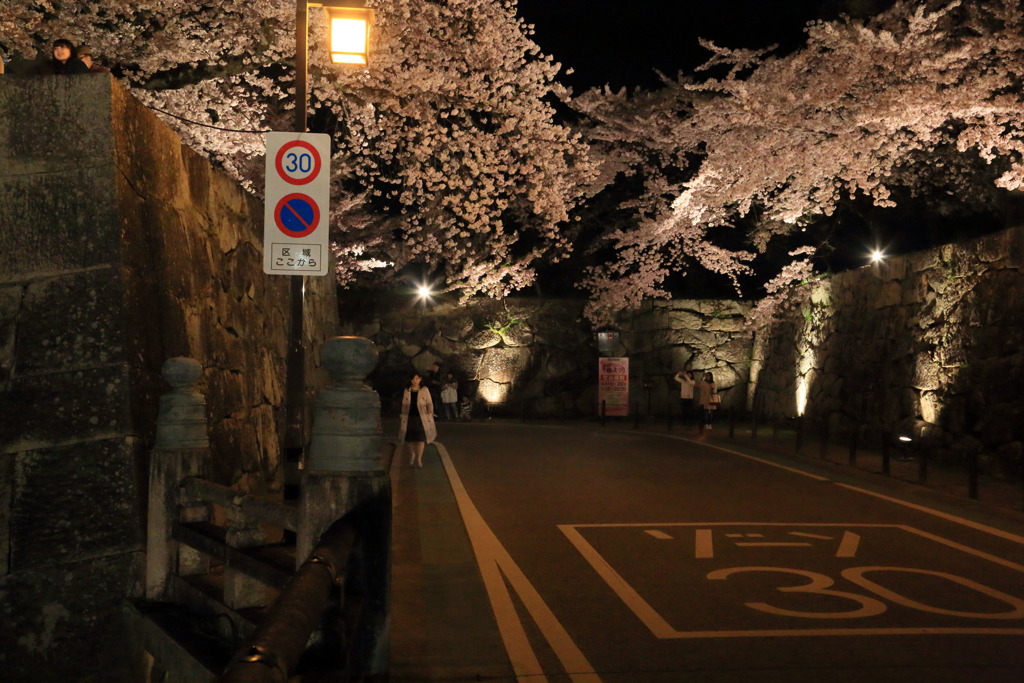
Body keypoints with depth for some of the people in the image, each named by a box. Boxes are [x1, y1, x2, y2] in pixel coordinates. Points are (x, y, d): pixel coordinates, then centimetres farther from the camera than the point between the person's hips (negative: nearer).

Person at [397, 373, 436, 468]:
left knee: (421, 438, -5)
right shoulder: (406, 391, 6)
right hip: (409, 418, 2)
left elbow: (429, 404, 4)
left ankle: (419, 458, 3)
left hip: (421, 418, -2)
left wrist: (430, 415, -2)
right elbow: (404, 405, 10)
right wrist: (402, 417, 7)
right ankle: (412, 456, 28)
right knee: (410, 439, 6)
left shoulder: (424, 390, 2)